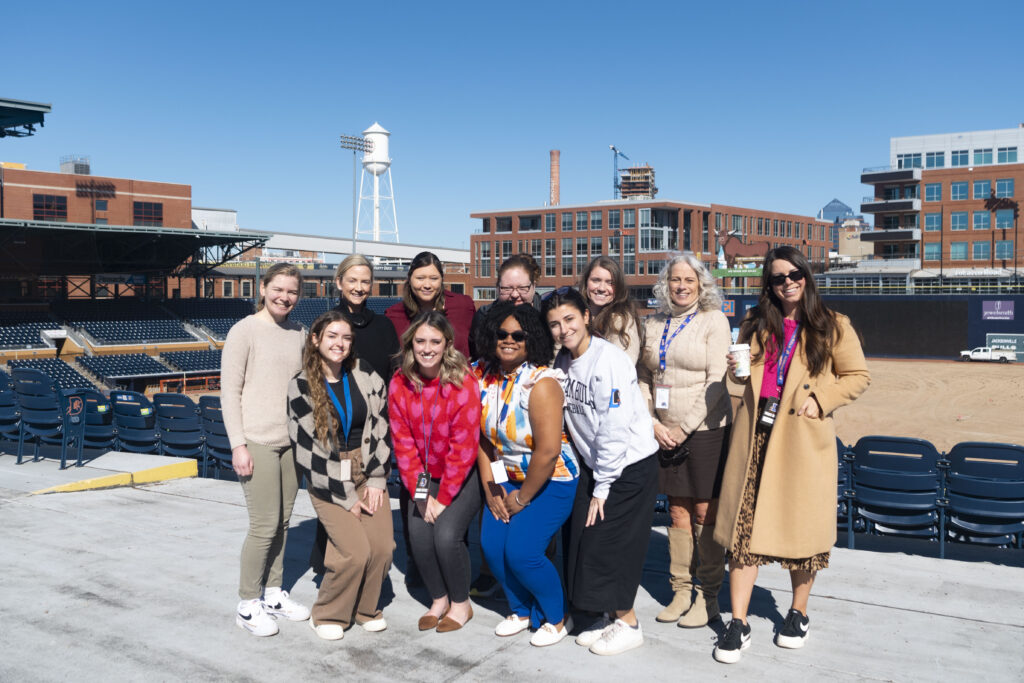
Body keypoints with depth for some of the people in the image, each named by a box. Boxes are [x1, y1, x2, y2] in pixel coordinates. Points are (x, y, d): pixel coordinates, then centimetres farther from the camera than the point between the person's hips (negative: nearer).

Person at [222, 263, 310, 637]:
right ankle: (248, 604, 11)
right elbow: (230, 391, -9)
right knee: (265, 526, -4)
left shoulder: (298, 334, 11)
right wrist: (238, 444, -13)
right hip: (258, 443, -6)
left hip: (291, 442, 6)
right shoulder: (244, 331, -7)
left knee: (281, 523, 12)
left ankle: (273, 593, 25)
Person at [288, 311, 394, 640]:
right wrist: (345, 496, -10)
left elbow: (381, 425, 2)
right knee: (356, 552, -16)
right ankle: (327, 615, 10)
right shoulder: (301, 386, -7)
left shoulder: (364, 373, 0)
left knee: (383, 546, -10)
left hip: (368, 473, 3)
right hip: (327, 482, -3)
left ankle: (366, 607, 18)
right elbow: (307, 447, -9)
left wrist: (376, 479, -4)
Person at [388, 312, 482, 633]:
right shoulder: (400, 383, -6)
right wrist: (420, 494, -7)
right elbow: (403, 442, -2)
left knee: (446, 533, -20)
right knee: (419, 534, -12)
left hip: (464, 476, -4)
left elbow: (464, 445, -17)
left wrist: (444, 497, -15)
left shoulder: (463, 380, -19)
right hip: (426, 476, 4)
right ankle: (439, 599, 15)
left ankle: (461, 603, 6)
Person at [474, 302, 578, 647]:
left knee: (521, 552, -13)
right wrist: (490, 488, 0)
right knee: (492, 546, -2)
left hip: (551, 480, -6)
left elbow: (547, 450, -24)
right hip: (507, 477, 6)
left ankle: (556, 618, 14)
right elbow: (480, 435, 3)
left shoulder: (541, 382, -23)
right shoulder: (482, 374, -4)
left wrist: (524, 497, -14)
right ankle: (521, 611, 25)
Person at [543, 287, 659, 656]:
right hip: (593, 465, 7)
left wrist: (601, 488, -17)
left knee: (608, 545, -4)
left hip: (630, 466, -7)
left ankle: (627, 623, 15)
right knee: (585, 541, 8)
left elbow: (615, 430, -21)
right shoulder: (562, 361, 4)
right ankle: (609, 616, 25)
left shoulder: (609, 360, -20)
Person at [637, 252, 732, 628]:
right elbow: (643, 379, 11)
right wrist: (652, 423, -3)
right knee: (678, 513, 9)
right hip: (666, 434, 4)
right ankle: (681, 591, 20)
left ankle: (708, 597, 11)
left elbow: (716, 380, -10)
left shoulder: (714, 320, -3)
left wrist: (685, 427, -12)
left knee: (705, 513, 0)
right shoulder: (653, 325, 10)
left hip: (706, 429, -4)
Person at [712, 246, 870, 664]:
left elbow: (858, 376, 5)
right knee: (744, 524, -2)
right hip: (756, 433, 3)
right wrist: (736, 373, 0)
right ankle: (738, 625, 4)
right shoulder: (756, 324, 14)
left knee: (801, 525, 7)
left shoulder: (832, 326, 3)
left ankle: (798, 613, 28)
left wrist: (820, 401, -9)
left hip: (803, 438, -2)